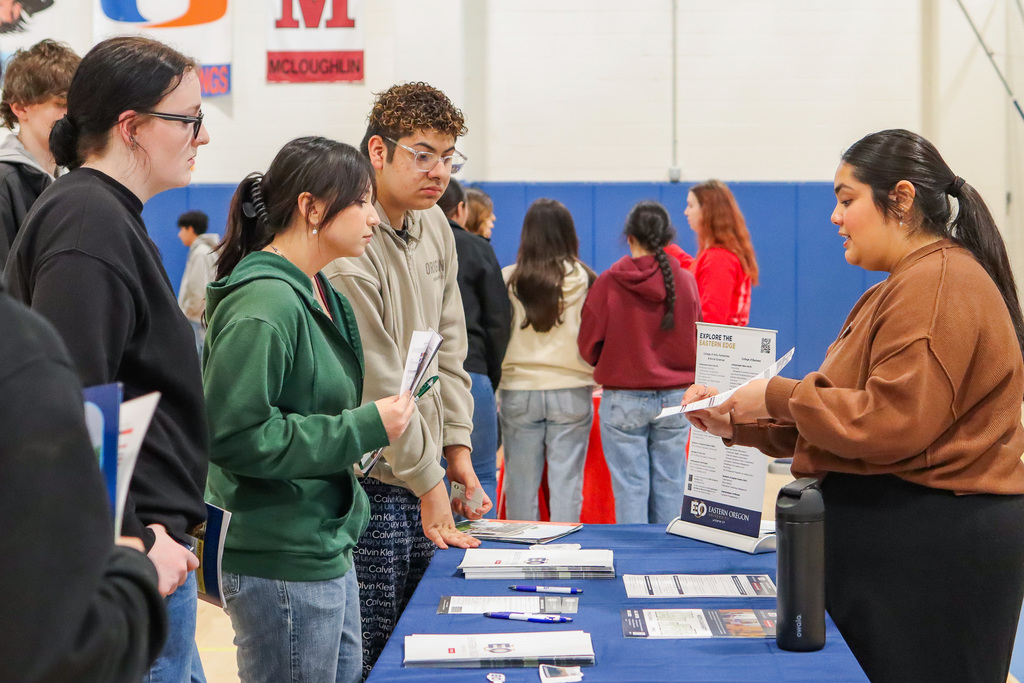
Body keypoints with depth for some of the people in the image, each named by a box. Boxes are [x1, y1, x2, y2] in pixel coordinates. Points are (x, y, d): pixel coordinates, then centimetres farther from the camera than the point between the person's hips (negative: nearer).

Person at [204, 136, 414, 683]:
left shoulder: (320, 295, 13)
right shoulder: (264, 304, -19)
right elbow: (236, 435, -25)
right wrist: (366, 428, -21)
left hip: (328, 552, 10)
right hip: (282, 569, -10)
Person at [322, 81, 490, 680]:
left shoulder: (435, 226, 9)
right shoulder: (348, 248, -19)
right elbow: (380, 385, -18)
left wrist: (457, 445, 8)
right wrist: (428, 483, -12)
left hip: (424, 485, 8)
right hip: (371, 487, -8)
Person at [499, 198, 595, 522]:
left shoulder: (507, 279, -4)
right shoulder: (585, 280, -5)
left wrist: (495, 388, 10)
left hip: (518, 391, 1)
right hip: (572, 391, 0)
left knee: (521, 483, 10)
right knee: (567, 480, 5)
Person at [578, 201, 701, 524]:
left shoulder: (608, 282, -8)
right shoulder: (686, 281, -2)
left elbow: (589, 345, -1)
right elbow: (695, 339, 8)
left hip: (623, 397, -2)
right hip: (676, 396, 2)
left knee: (630, 485, 3)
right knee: (669, 483, 9)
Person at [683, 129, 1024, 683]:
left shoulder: (939, 283, -15)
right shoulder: (901, 287, 20)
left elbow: (890, 421, -24)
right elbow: (844, 406, 19)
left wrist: (779, 396, -13)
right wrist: (738, 421, 9)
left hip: (934, 547, -10)